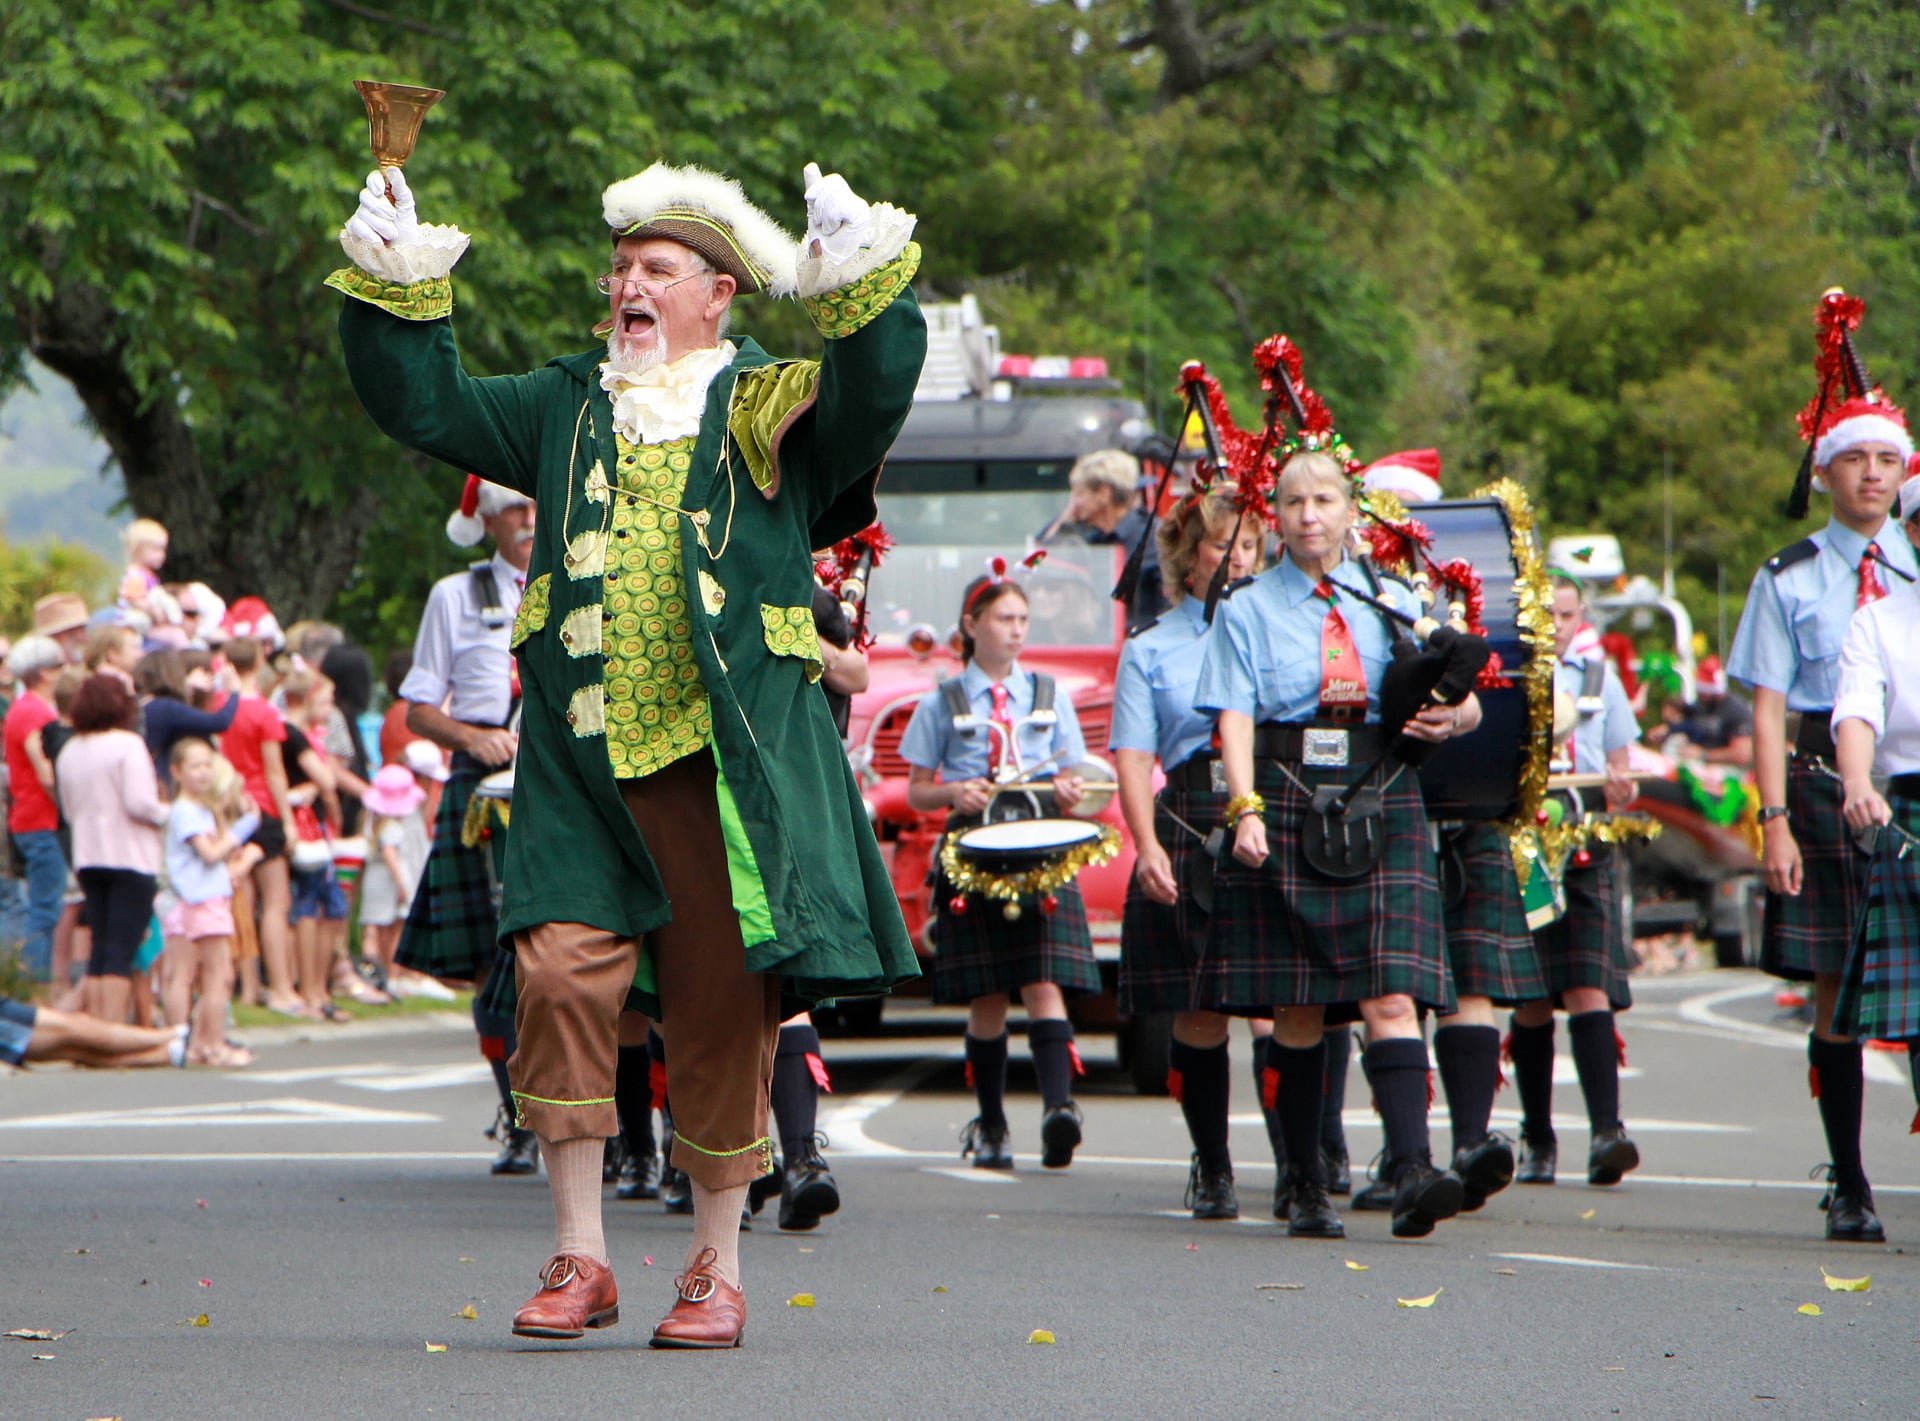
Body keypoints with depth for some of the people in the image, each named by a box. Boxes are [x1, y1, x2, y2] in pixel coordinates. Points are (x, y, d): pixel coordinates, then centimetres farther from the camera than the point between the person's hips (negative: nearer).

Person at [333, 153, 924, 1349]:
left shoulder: (771, 412, 6)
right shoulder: (567, 409, 17)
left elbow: (872, 400, -12)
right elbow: (422, 404, 16)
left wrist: (862, 280, -23)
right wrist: (394, 278, 6)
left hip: (728, 757, -3)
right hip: (584, 759, 3)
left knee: (724, 1004, 0)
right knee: (560, 974, -11)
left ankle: (719, 1266, 12)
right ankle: (579, 1256, 0)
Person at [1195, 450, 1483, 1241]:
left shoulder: (1392, 604, 14)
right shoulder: (1248, 610, 9)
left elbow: (1465, 699, 14)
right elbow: (1234, 717, -2)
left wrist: (1452, 717, -11)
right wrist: (1245, 810, -17)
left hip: (1381, 810, 1)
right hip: (1288, 807, -1)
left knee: (1391, 996, -12)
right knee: (1297, 1011, 1)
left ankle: (1411, 1173, -23)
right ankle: (1306, 1188, 8)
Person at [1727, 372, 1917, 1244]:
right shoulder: (1789, 580, 7)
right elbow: (1768, 709, 4)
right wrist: (1775, 821, -6)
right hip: (1825, 785, -1)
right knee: (1835, 995, 1)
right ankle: (1849, 1187, 9)